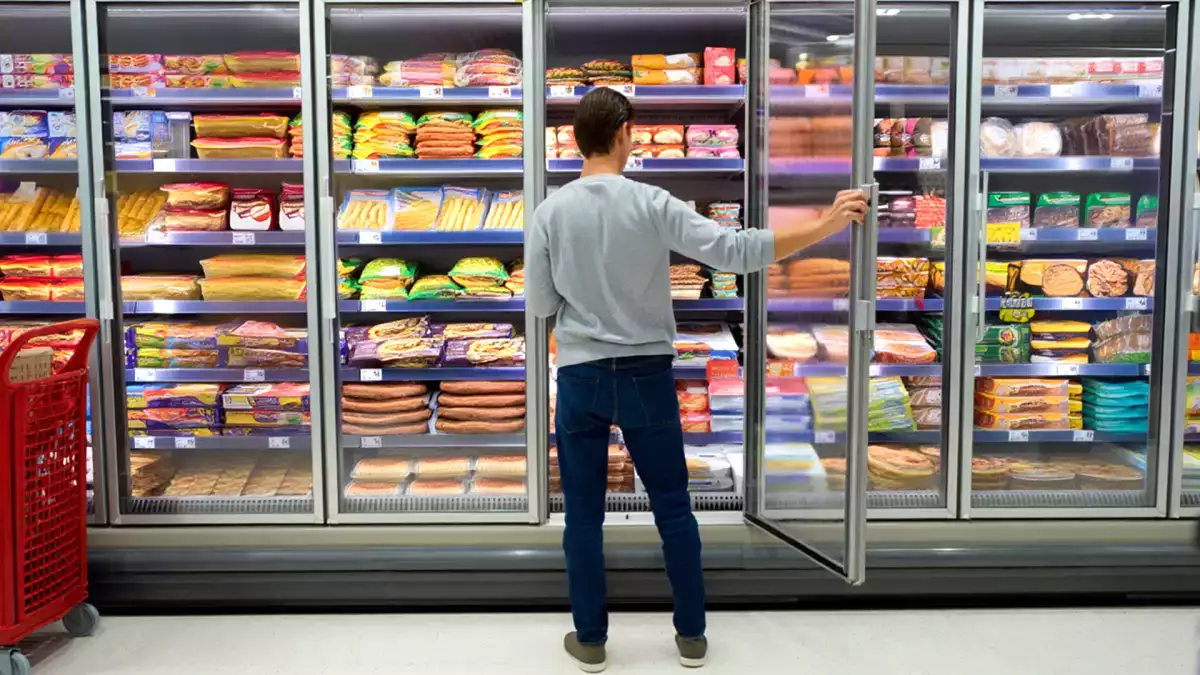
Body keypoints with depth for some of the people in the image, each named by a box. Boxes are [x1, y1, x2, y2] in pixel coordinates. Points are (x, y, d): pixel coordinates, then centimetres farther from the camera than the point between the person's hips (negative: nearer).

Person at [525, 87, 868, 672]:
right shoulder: (652, 204, -10)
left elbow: (539, 306, 1)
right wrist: (826, 225, -11)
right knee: (673, 508, 13)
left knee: (584, 515, 11)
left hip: (580, 378, 1)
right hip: (648, 376, -1)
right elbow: (738, 252, -15)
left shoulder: (550, 212, -5)